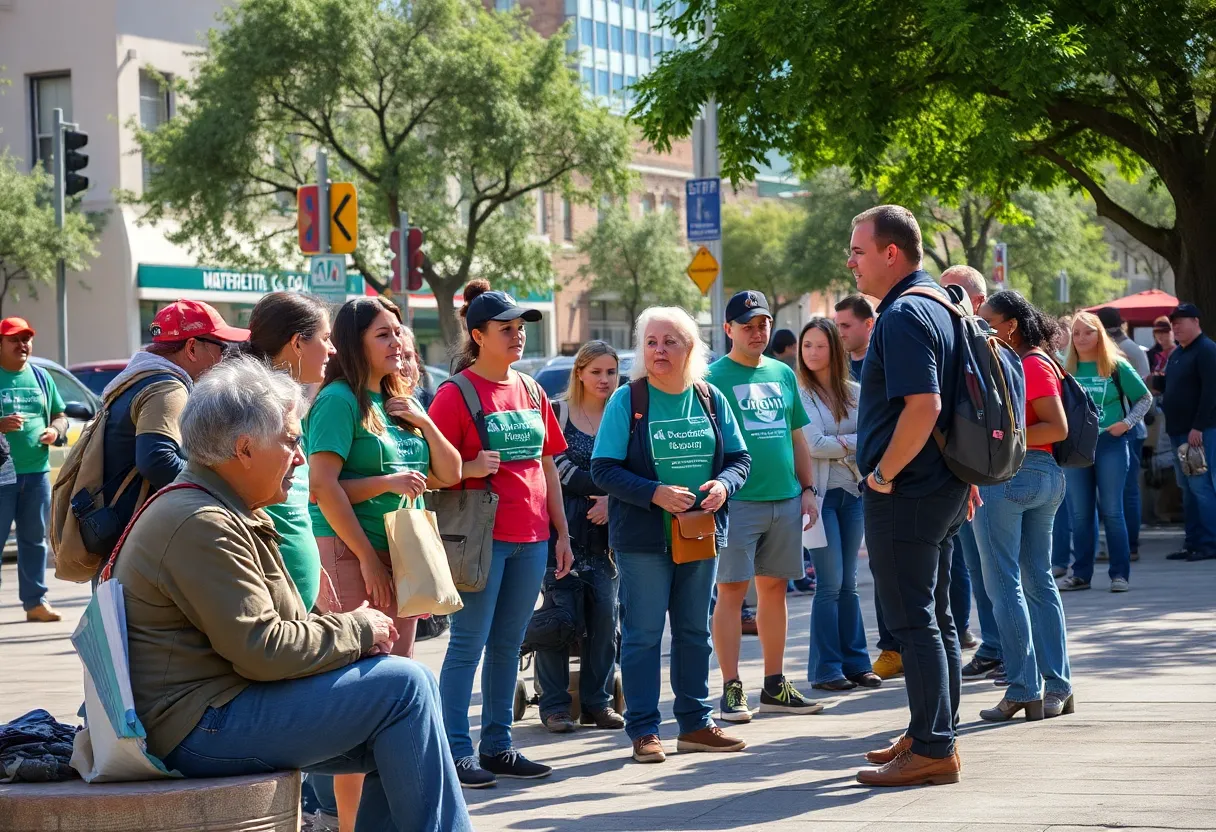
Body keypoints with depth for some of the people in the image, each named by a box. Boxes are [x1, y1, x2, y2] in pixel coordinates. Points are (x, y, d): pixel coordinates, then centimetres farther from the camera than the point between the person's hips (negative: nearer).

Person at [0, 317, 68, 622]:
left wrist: (56, 431, -2)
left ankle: (35, 600, 16)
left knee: (35, 539, 10)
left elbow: (60, 415, 20)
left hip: (37, 471, 5)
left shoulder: (41, 377, 13)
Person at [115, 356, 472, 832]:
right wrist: (357, 631, -9)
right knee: (403, 686, -13)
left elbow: (263, 632, 19)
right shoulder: (202, 525, -18)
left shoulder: (226, 514, 17)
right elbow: (261, 650, -23)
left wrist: (351, 631, 2)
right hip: (204, 728, -11)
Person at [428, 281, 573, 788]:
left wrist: (562, 532, 15)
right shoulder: (456, 393, -6)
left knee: (508, 645, 10)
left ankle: (498, 746, 17)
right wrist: (471, 468, -24)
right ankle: (457, 752, -2)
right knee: (468, 645, -4)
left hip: (531, 538, 6)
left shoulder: (531, 391, 13)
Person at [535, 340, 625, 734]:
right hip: (564, 525, -3)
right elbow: (558, 468, -6)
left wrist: (611, 500, -10)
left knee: (605, 614, 0)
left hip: (605, 530, 3)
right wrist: (603, 488, -10)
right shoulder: (556, 413, 3)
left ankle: (597, 702, 9)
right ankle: (554, 705, -1)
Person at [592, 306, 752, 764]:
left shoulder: (710, 399, 6)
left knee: (695, 630, 12)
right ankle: (644, 731, 5)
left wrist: (723, 484, -13)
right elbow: (604, 469, -10)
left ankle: (695, 722, 22)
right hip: (643, 537, -4)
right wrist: (654, 493, -22)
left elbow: (739, 457, 9)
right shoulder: (626, 401, -6)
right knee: (643, 633, -2)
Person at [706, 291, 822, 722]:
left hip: (785, 498, 6)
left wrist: (807, 489, 13)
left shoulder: (783, 374, 14)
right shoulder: (714, 377, -3)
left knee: (774, 588, 10)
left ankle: (774, 685, 16)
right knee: (732, 590, -5)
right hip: (737, 501, -5)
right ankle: (731, 689, -2)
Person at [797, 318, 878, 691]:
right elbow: (813, 445, -13)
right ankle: (825, 669, 2)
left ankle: (855, 662, 15)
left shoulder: (855, 392, 8)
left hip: (853, 492, 4)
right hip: (821, 493, -4)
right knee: (830, 583, -5)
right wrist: (854, 443, -6)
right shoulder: (798, 393, -5)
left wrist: (838, 445, -11)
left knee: (848, 583, 9)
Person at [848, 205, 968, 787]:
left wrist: (884, 474, -19)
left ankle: (932, 750, -5)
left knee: (913, 620, -6)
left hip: (905, 494, -10)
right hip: (943, 487, 10)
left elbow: (923, 405, -29)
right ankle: (933, 734, 24)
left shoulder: (903, 316, -18)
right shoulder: (940, 303, 15)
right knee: (934, 617, 16)